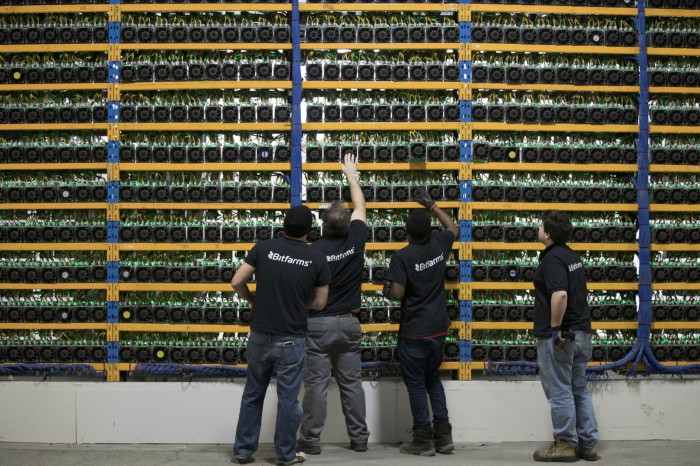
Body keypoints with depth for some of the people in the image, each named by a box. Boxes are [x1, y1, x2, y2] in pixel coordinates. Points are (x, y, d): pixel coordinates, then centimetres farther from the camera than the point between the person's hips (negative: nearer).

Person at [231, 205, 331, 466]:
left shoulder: (263, 248, -3)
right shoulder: (317, 260, -5)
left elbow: (237, 282, -3)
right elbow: (319, 303, 2)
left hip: (259, 335, 2)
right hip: (291, 340, -2)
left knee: (252, 395, 14)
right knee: (287, 399, 8)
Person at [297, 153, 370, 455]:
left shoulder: (313, 251, -13)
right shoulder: (356, 240, -3)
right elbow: (360, 206, 14)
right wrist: (351, 175, 27)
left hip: (318, 323, -4)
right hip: (349, 323, 4)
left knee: (316, 383, 0)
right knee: (352, 382, 10)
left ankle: (311, 440, 5)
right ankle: (359, 438, 15)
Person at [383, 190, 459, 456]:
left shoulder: (402, 257, -17)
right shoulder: (439, 245, -1)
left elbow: (397, 293, -20)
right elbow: (453, 228, 21)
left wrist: (386, 291, 2)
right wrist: (432, 206, 26)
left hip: (414, 333, -6)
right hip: (438, 328, 6)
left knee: (416, 386, 4)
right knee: (433, 380, 19)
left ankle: (424, 440, 8)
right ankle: (443, 435, 18)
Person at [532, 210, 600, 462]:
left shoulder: (552, 259, -16)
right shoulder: (573, 256, 14)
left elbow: (560, 295, -29)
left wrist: (555, 328, -22)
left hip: (557, 336, -9)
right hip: (580, 333, 9)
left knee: (559, 392, 0)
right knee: (579, 390, 14)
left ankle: (565, 445, 7)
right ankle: (587, 444, 18)